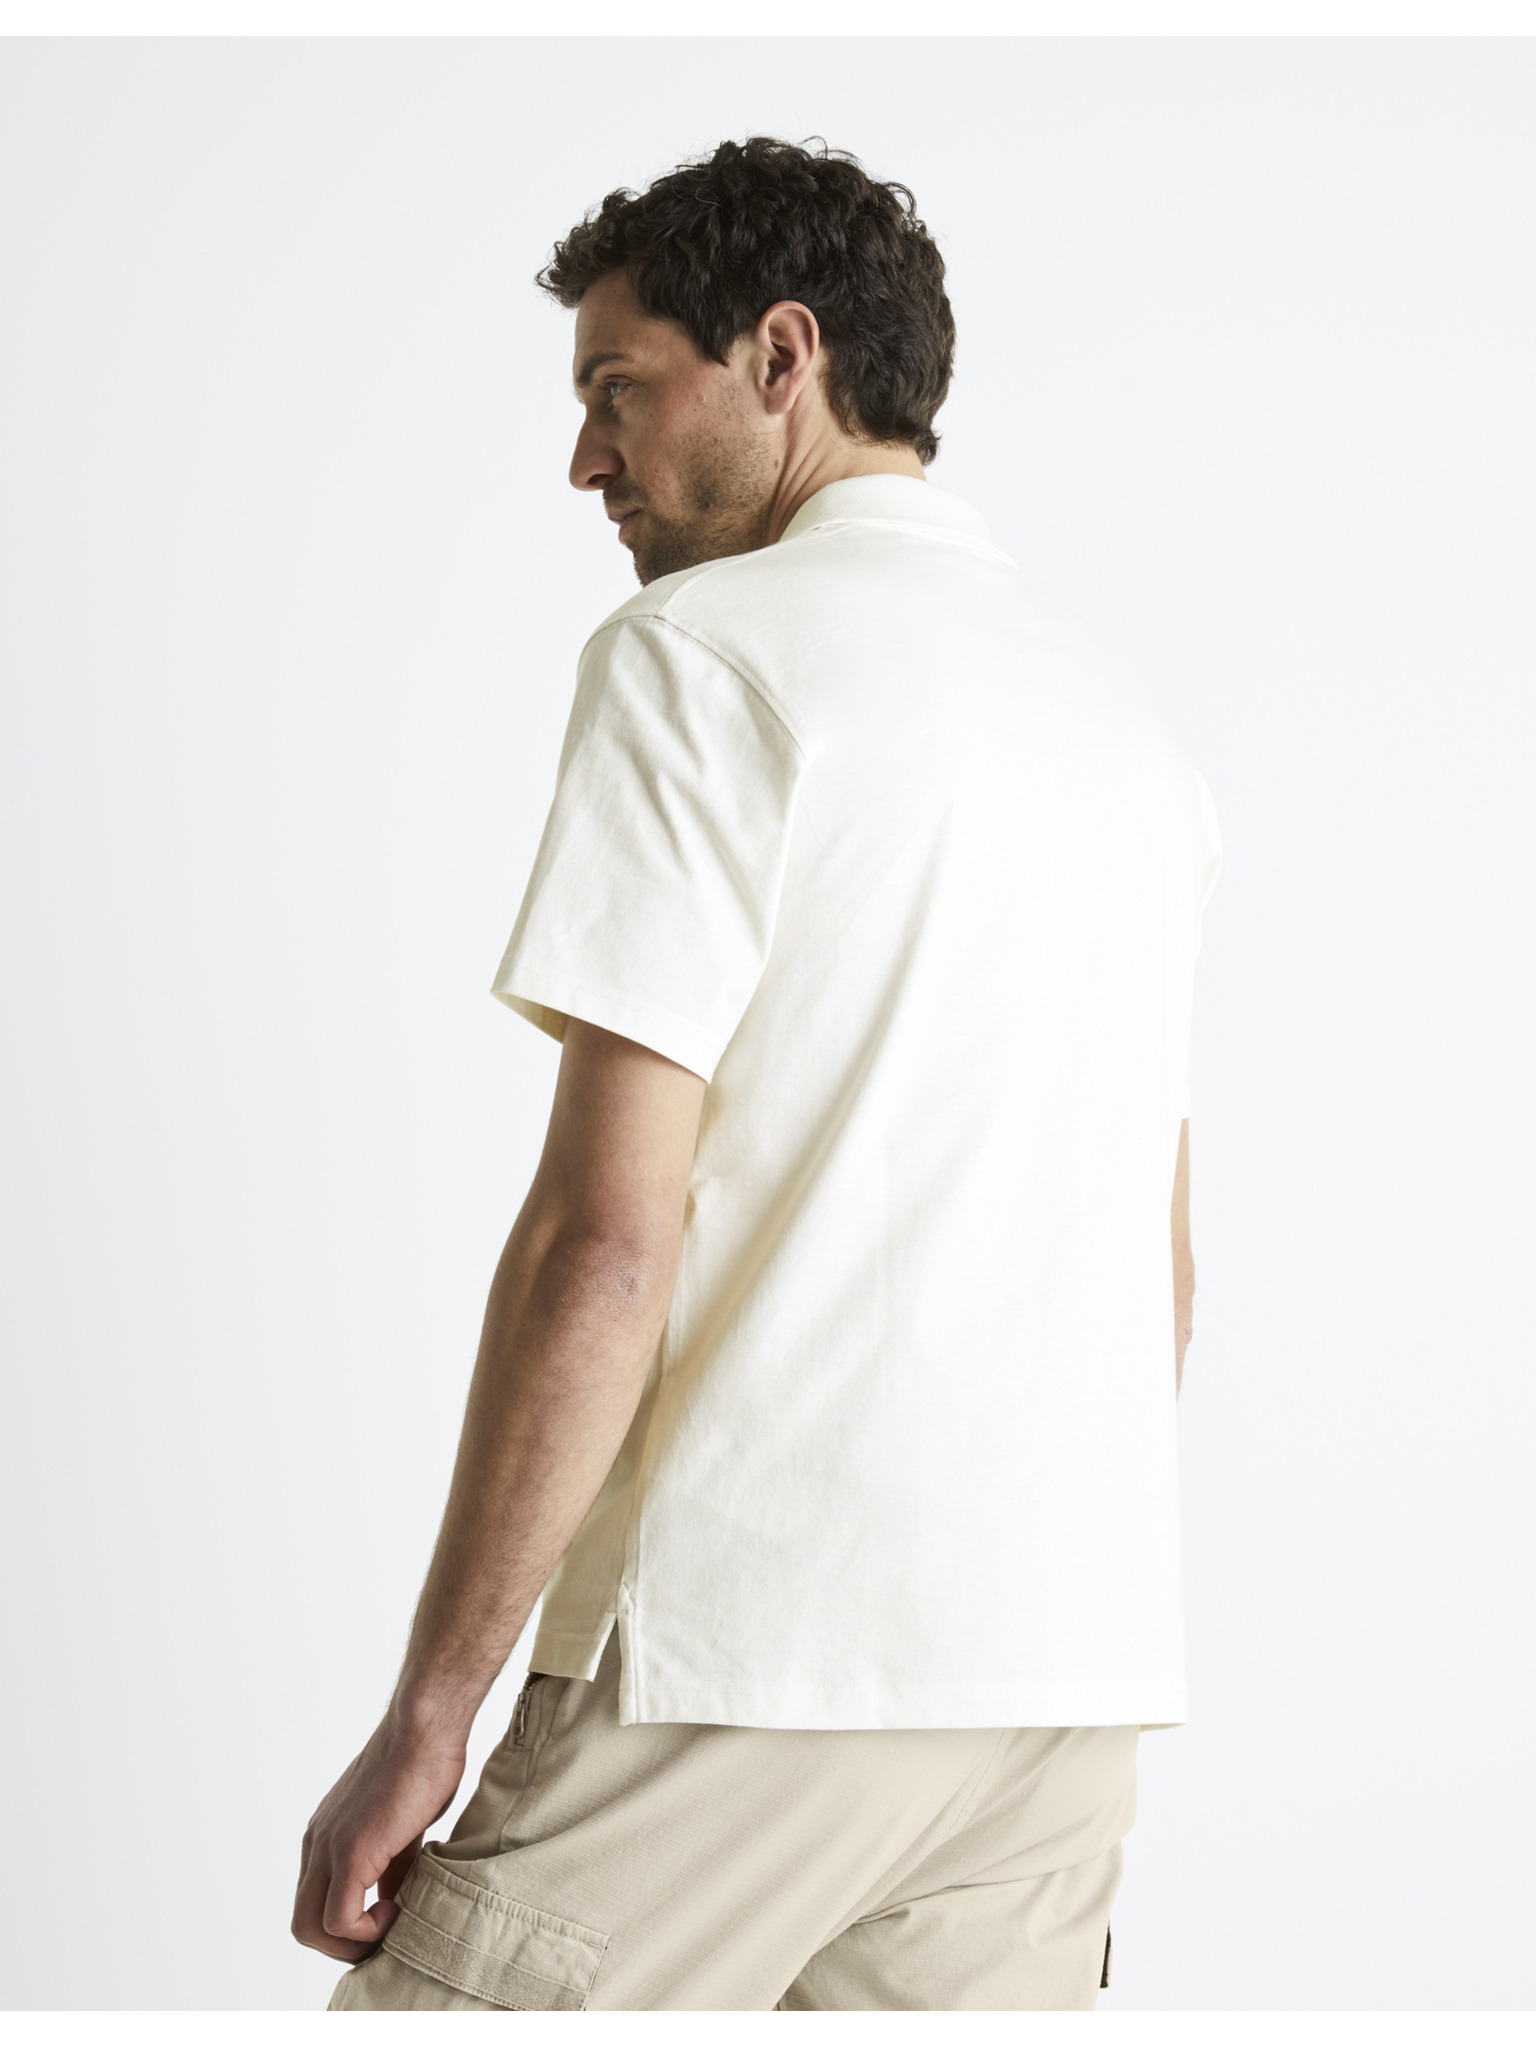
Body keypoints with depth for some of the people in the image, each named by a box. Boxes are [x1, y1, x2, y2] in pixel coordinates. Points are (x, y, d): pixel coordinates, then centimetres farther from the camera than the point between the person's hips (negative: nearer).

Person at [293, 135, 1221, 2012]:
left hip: (758, 1657, -7)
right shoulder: (1130, 725, 17)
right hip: (1080, 1680, 8)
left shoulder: (701, 657, -6)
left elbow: (607, 1239, -14)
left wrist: (428, 1711, -10)